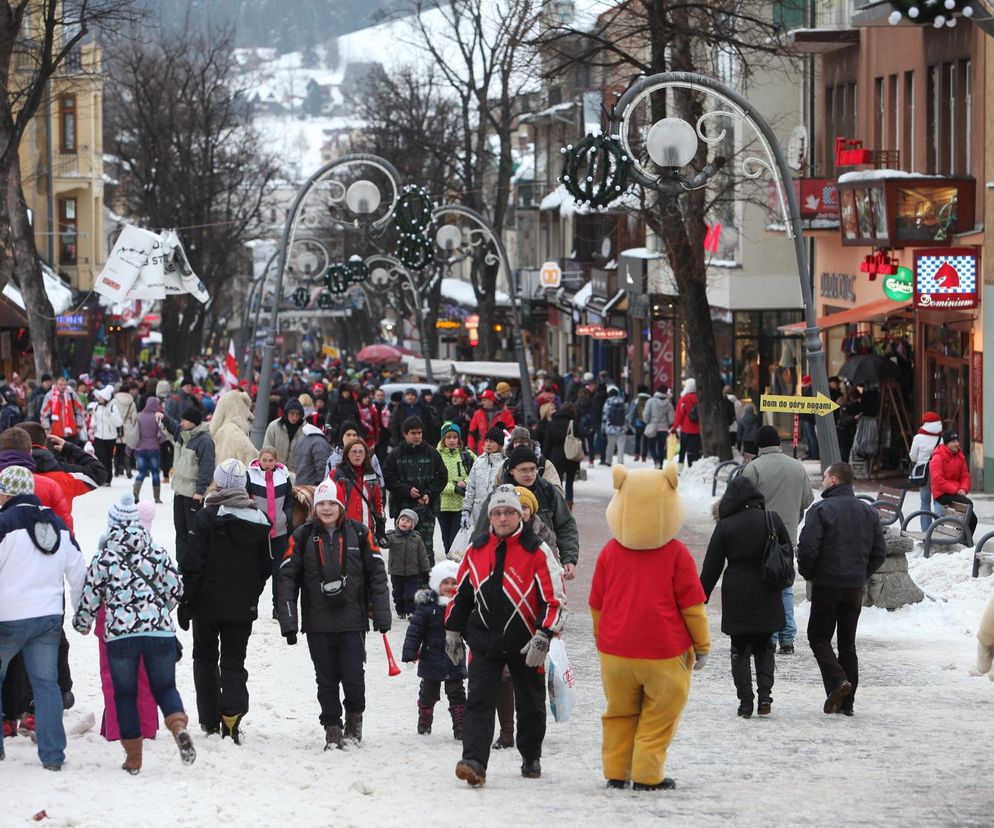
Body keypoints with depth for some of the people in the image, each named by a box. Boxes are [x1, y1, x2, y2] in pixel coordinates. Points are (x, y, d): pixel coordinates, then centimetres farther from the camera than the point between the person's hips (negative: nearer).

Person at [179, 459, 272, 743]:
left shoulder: (206, 517, -13)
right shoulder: (260, 520, 1)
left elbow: (192, 565, -13)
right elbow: (266, 567, 9)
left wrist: (185, 602, -6)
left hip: (208, 603, -3)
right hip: (243, 606, 3)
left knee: (205, 657, 14)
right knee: (234, 661, 8)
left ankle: (209, 720, 15)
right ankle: (232, 711, -16)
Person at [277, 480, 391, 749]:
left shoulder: (359, 534, 2)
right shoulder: (302, 537, 3)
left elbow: (376, 575, 5)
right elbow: (288, 578, 1)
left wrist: (381, 614, -2)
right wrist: (288, 622, -6)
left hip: (352, 621, -1)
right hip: (318, 623, 1)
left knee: (353, 677, -4)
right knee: (326, 680, 5)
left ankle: (354, 716, 23)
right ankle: (332, 729, 16)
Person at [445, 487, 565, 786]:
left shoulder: (537, 551, -8)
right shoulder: (476, 550, 5)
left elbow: (553, 599, -10)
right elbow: (461, 594, 15)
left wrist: (543, 637, -19)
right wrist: (453, 633, 16)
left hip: (526, 645, -2)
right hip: (484, 642, 2)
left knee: (531, 704, 13)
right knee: (478, 702, -11)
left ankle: (531, 758, 33)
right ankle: (474, 762, -19)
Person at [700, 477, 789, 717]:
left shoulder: (725, 527, -8)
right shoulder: (772, 519, -2)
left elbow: (711, 567, -4)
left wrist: (701, 598, 5)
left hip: (737, 598, -2)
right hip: (767, 597, 2)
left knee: (740, 651, 7)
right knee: (764, 648, 15)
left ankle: (745, 701, 0)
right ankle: (765, 695, 0)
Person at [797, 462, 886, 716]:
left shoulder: (821, 510, -11)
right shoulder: (869, 512, 8)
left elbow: (808, 549, -18)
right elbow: (880, 552, 8)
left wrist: (807, 573, 1)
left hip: (826, 586, -5)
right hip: (855, 588, 5)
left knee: (819, 637, 5)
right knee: (847, 642, 11)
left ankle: (837, 680, -17)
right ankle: (847, 701, 10)